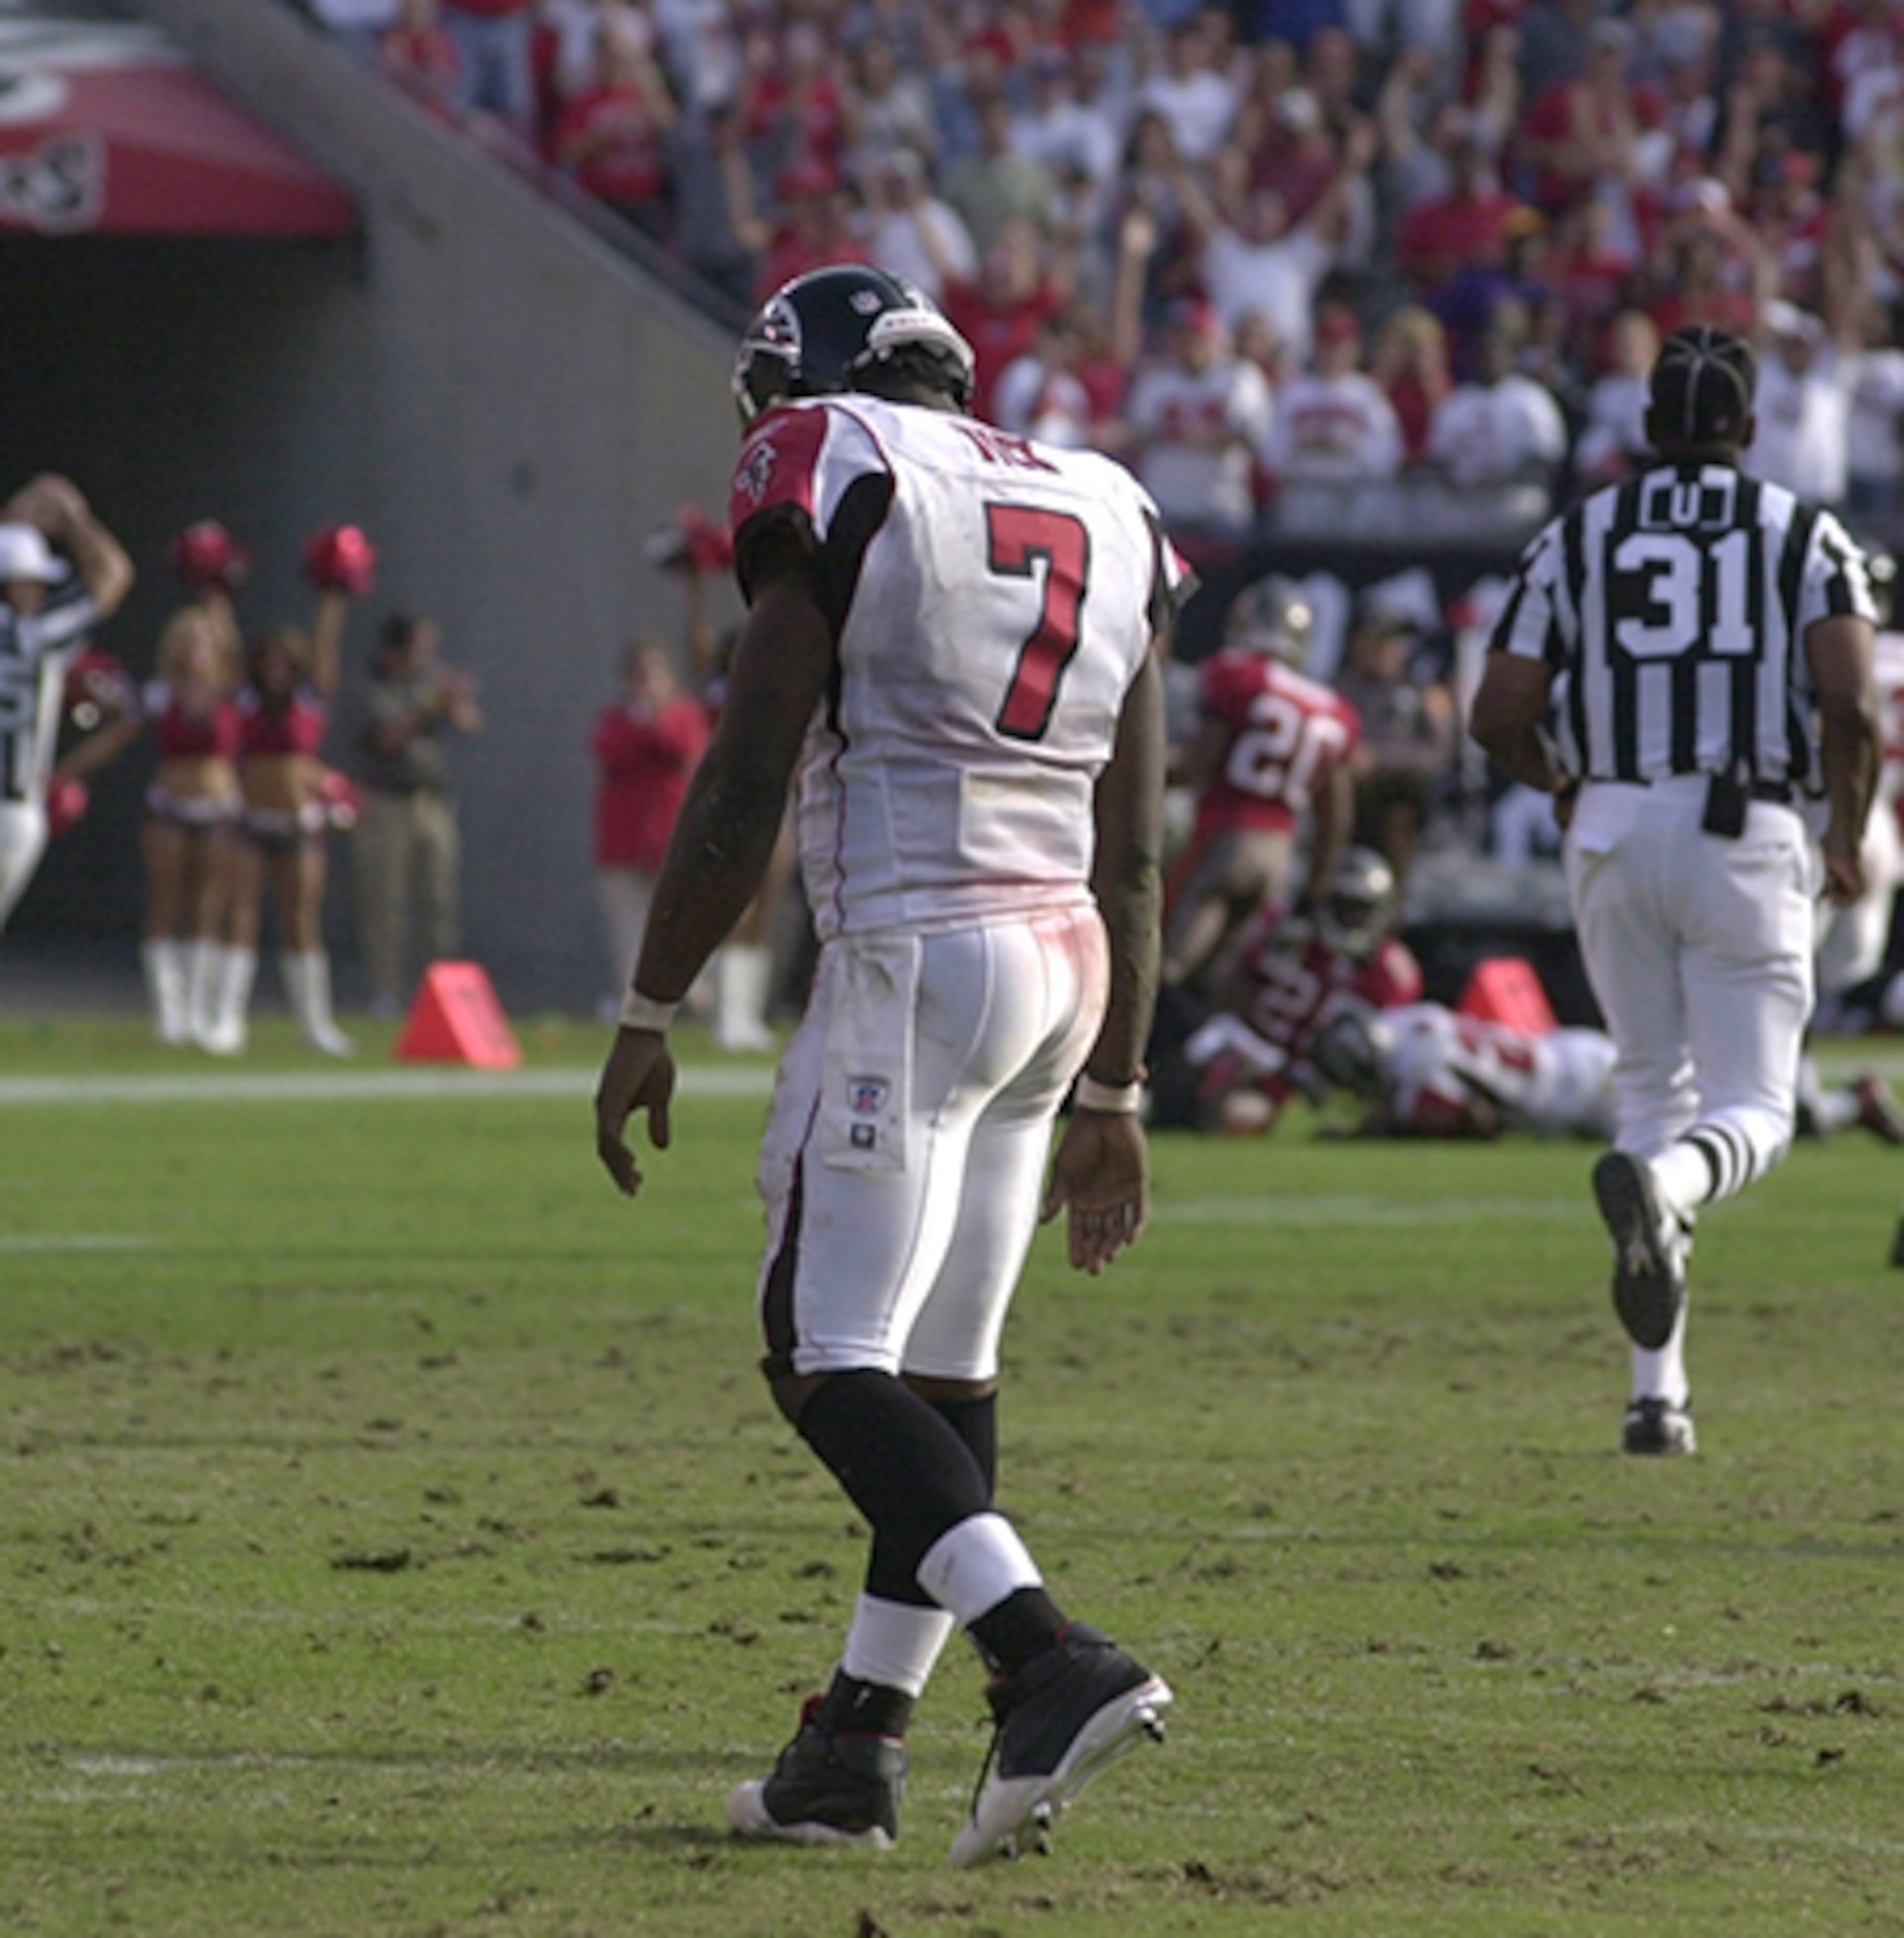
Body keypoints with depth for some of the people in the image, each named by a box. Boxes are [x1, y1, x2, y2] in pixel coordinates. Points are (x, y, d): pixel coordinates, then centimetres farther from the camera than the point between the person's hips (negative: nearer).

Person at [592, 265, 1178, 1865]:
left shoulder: (834, 487, -2)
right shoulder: (1102, 518, 18)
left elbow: (744, 788, -8)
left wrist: (650, 1019, -3)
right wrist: (1111, 1097, 23)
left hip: (911, 955, -7)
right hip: (1064, 962, 7)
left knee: (831, 1361, -8)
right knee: (943, 1369, 12)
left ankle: (1055, 1660, -24)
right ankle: (853, 1755, 17)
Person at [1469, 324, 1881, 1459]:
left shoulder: (1576, 540, 9)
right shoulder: (1806, 537, 4)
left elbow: (1500, 717, 4)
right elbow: (1851, 704, -10)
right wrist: (1848, 836, 7)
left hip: (1615, 839, 3)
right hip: (1749, 841, -3)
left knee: (1655, 1087, 17)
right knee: (1752, 1112, 3)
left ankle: (1660, 1390, 10)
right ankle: (1661, 1184, -36)